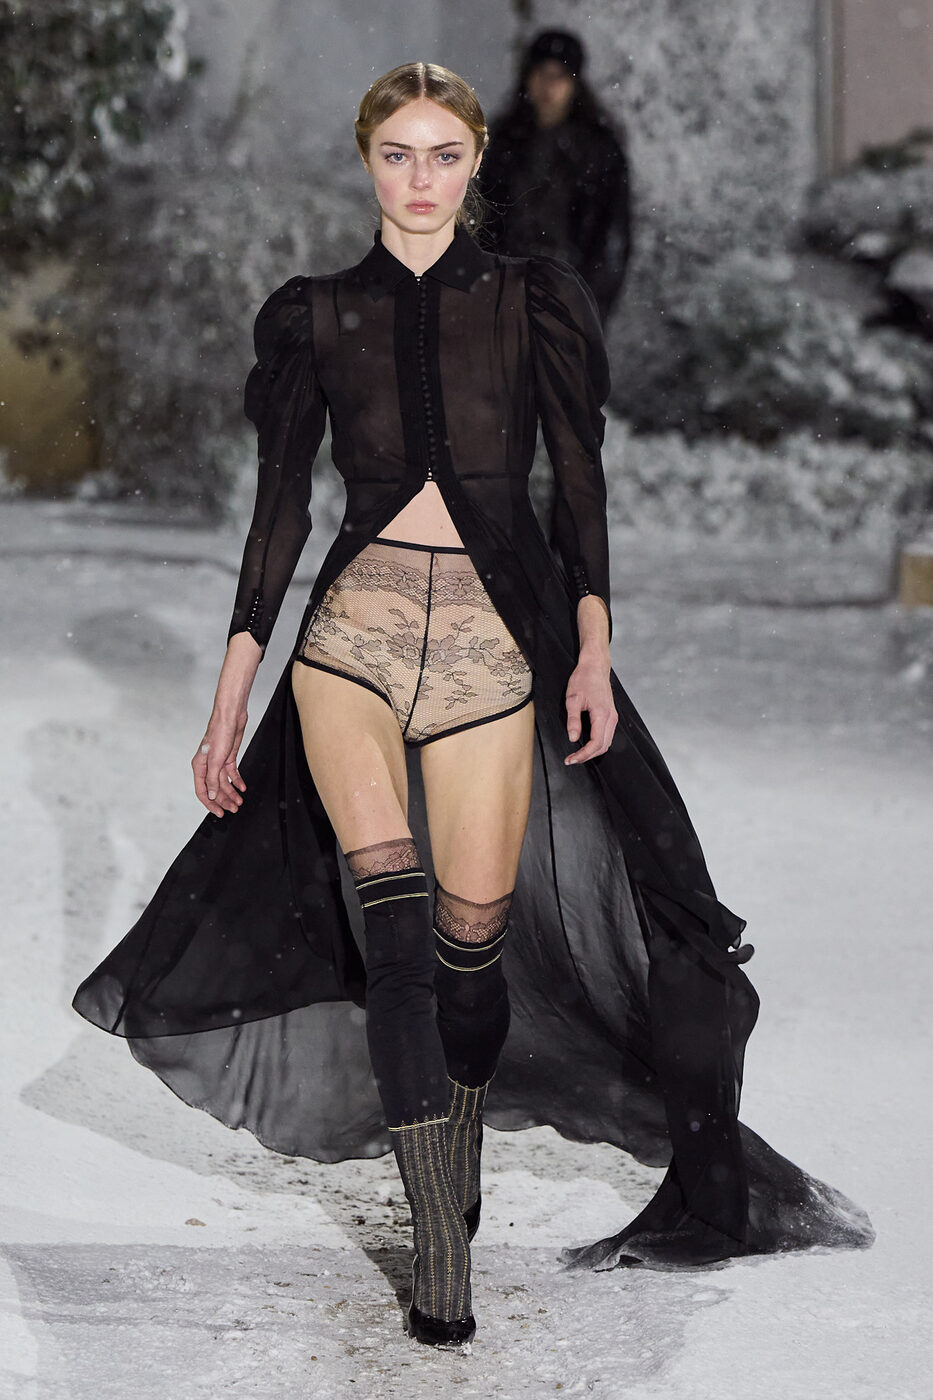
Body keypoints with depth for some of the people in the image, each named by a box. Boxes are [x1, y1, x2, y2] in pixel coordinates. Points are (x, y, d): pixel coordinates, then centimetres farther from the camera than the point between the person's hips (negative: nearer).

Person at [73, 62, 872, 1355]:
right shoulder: (317, 316, 10)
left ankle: (459, 1174, 29)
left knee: (474, 936, 1)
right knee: (395, 921, -19)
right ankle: (440, 1248, -17)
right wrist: (230, 697, 6)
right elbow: (281, 507, 9)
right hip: (356, 627, 0)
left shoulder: (529, 301, 7)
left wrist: (593, 644, -7)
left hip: (496, 638, 0)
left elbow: (580, 480, 5)